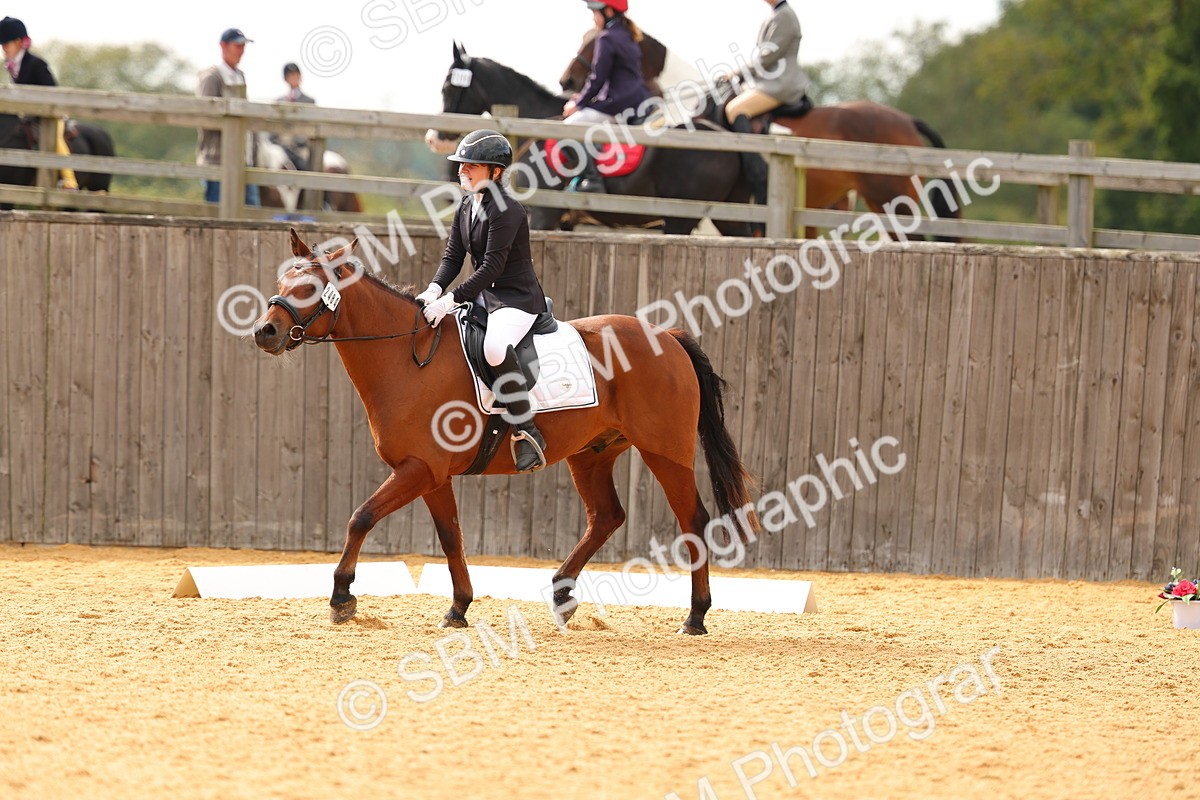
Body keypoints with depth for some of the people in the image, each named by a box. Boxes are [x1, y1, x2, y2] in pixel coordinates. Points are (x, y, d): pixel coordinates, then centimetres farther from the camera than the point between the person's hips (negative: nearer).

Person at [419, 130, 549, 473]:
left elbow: (492, 265, -23)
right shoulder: (466, 209, 11)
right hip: (483, 297, 10)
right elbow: (452, 256, 9)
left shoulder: (506, 209, -17)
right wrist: (435, 289, -12)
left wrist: (451, 300, -28)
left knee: (495, 347, -39)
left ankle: (527, 433, -31)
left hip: (518, 298, -10)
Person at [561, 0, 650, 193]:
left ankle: (590, 178, -18)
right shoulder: (626, 36, 18)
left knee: (570, 125, -7)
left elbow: (598, 79, -13)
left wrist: (578, 104, -1)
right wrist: (583, 98, 20)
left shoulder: (607, 38, -12)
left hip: (620, 105, -10)